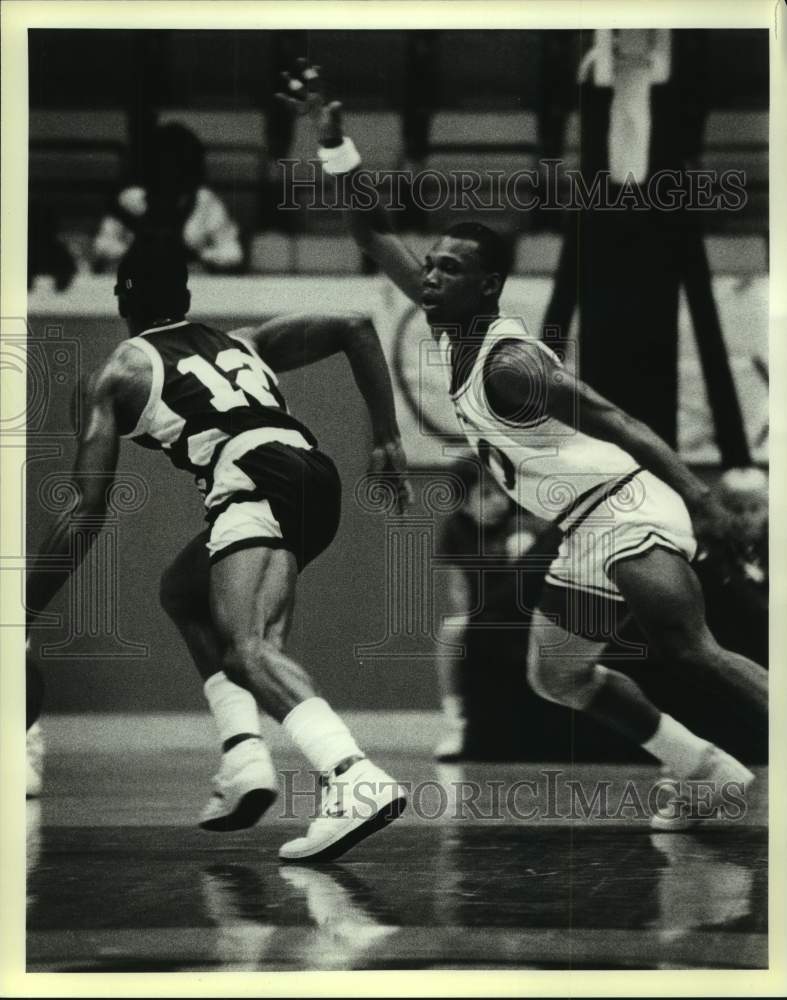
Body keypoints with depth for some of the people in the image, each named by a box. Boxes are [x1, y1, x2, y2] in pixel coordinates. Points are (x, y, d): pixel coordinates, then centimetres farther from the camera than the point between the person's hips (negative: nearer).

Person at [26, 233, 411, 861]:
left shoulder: (122, 372, 20)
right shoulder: (242, 343, 34)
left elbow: (87, 514, 14)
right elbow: (356, 329, 24)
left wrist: (22, 619, 19)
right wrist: (387, 439, 23)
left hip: (256, 481, -7)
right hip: (318, 471, 7)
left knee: (245, 651, -22)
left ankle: (357, 780, -47)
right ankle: (245, 755, 9)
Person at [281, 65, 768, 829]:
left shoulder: (509, 364, -21)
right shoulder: (448, 330, 4)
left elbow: (613, 421, -28)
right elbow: (373, 236, 8)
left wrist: (699, 498, -36)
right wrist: (333, 139, -1)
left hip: (628, 512, -10)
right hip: (584, 537, 10)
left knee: (687, 650, -24)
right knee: (557, 676, 15)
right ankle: (712, 775, 20)